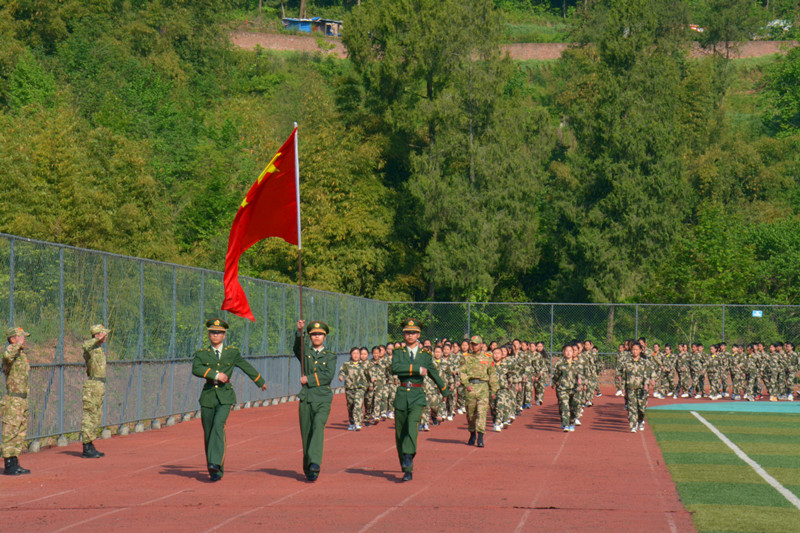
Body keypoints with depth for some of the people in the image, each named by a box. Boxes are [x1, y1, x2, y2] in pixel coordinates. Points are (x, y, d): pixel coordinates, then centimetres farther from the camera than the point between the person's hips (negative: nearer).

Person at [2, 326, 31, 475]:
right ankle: (8, 465, -4)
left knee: (21, 431, 11)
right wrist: (18, 345, -27)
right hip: (13, 400, -9)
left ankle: (15, 464, 17)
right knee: (10, 432, -6)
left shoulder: (23, 354, 16)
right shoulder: (11, 351, -12)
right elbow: (7, 355, -40)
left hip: (22, 400, 9)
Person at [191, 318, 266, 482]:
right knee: (208, 433, 4)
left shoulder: (232, 353, 8)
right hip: (208, 395, 2)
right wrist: (215, 375, -22)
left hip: (225, 396, -2)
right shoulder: (201, 354, 5)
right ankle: (215, 472, 18)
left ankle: (216, 463, -33)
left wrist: (260, 381, 32)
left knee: (218, 425, -24)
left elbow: (246, 367, 21)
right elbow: (196, 370, -14)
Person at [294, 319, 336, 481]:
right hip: (306, 398, 2)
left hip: (323, 398, -2)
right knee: (306, 433, 3)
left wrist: (309, 379, -9)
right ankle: (308, 468, 15)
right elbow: (297, 348, -9)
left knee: (318, 426, -24)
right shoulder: (305, 353, 14)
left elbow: (328, 375, -5)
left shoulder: (330, 356, 10)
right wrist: (299, 332, -26)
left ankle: (315, 463, -35)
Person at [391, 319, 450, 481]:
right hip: (401, 395, 1)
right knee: (400, 432, 4)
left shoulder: (426, 356, 10)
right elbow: (395, 368, -14)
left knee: (412, 424, -25)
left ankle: (408, 459, -37)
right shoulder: (398, 354, 7)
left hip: (417, 396, -1)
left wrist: (445, 390, 37)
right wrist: (417, 369, -16)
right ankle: (406, 468, 17)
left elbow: (434, 374, 26)